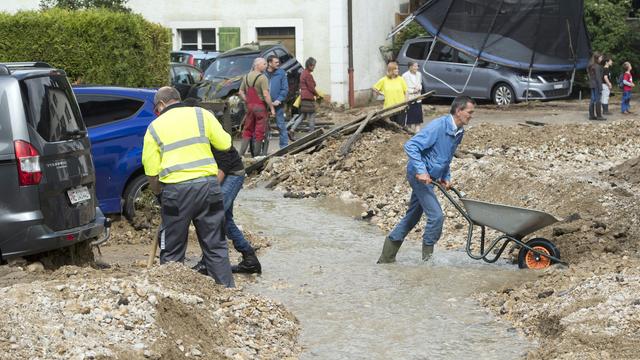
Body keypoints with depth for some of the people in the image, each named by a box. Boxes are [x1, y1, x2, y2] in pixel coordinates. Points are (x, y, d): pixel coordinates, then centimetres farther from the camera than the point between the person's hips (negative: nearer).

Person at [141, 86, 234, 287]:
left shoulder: (155, 127, 7)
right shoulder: (201, 114, 8)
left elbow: (151, 172, 4)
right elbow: (225, 144, 3)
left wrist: (159, 194, 19)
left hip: (175, 189, -1)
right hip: (208, 184, 1)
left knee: (172, 252, 11)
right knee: (215, 246, 10)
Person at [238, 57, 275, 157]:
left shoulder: (247, 77, 11)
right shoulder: (262, 78, -13)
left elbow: (241, 92, 14)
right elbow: (266, 95, -19)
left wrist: (247, 101, 17)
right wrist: (272, 108, -15)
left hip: (249, 106, 7)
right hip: (260, 106, -7)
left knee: (247, 130, 12)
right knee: (260, 131, 2)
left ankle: (241, 153, 6)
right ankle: (256, 155, 5)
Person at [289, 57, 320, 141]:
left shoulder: (303, 73, 14)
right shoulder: (308, 75, -16)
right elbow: (311, 87, -16)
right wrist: (317, 95, 1)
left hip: (303, 96, 10)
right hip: (309, 97, -10)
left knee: (303, 115, 12)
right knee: (311, 116, 0)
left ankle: (292, 130, 2)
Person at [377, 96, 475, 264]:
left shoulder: (459, 132, 6)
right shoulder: (438, 126, -22)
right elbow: (410, 146, -25)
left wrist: (446, 177, 11)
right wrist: (421, 171, -28)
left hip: (430, 178, 9)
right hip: (420, 175, -9)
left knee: (412, 218, 14)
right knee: (436, 216, -12)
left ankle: (386, 259, 22)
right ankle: (427, 258, 3)